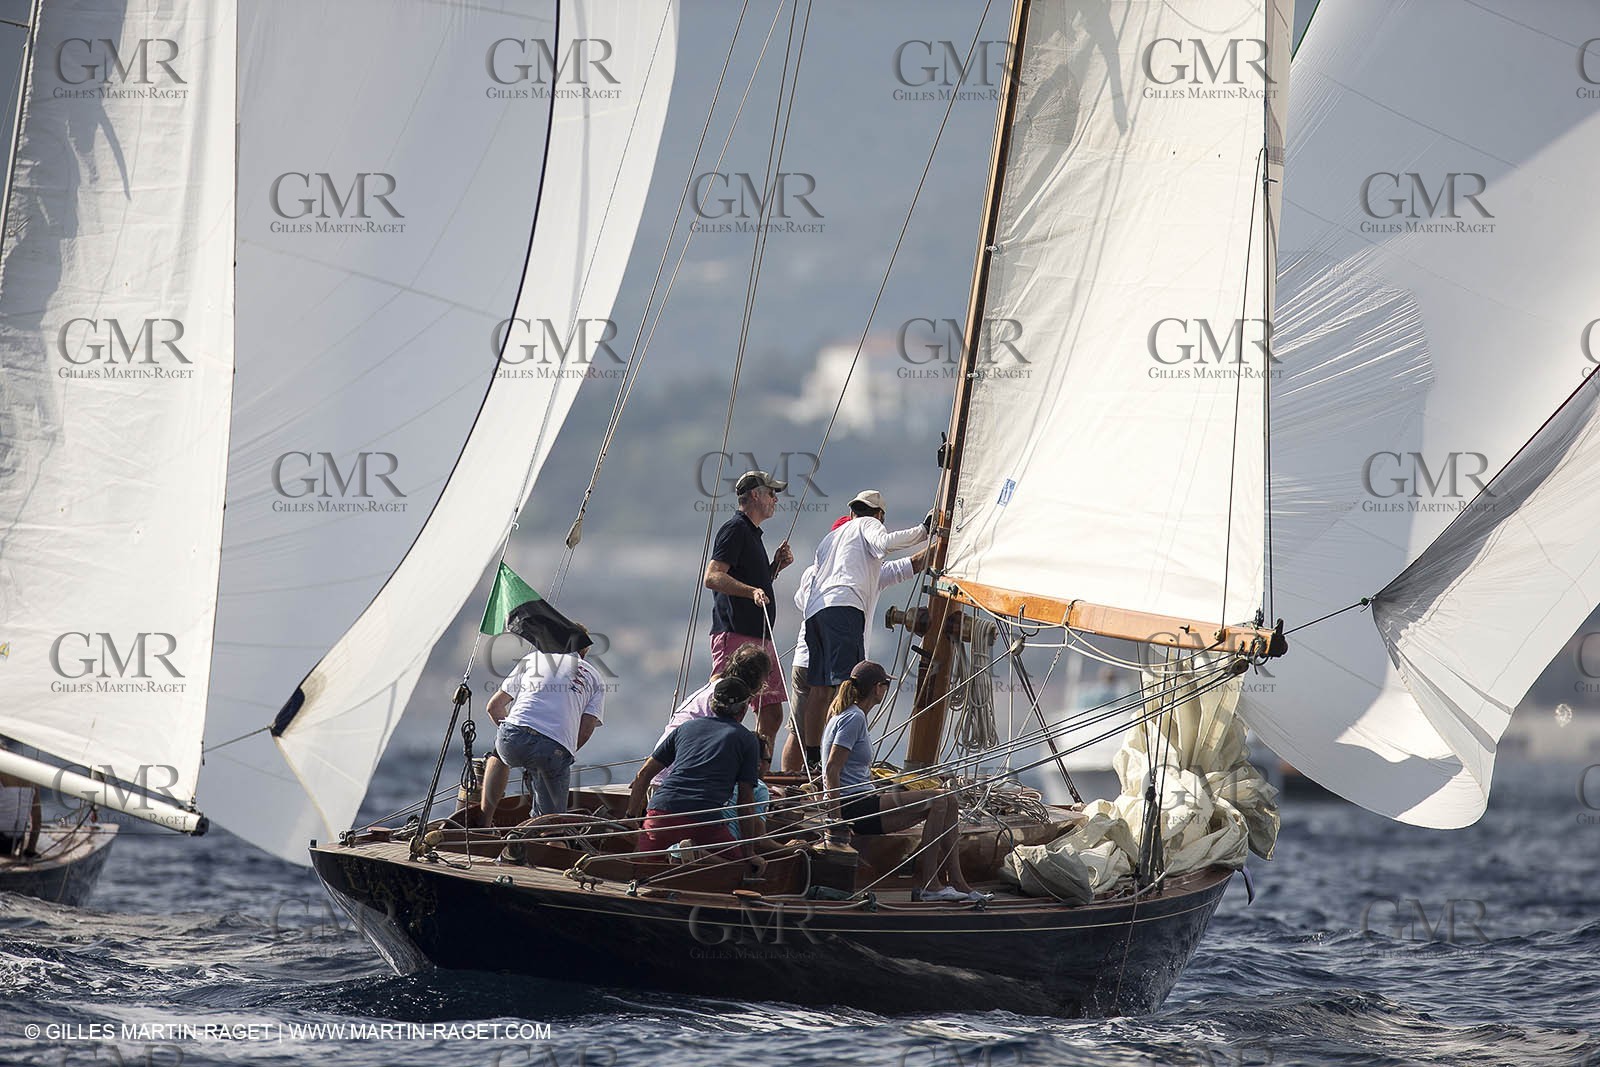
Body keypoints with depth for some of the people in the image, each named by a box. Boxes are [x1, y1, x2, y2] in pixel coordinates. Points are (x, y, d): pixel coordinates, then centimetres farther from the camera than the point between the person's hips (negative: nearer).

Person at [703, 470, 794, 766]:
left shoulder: (753, 533, 24)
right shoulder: (735, 529, -6)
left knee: (771, 713, 9)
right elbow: (712, 577, -18)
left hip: (761, 637, 10)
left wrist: (776, 565, 17)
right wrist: (751, 591, -30)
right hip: (736, 634, -10)